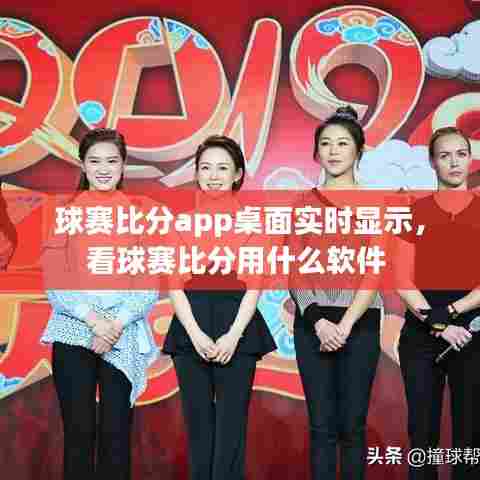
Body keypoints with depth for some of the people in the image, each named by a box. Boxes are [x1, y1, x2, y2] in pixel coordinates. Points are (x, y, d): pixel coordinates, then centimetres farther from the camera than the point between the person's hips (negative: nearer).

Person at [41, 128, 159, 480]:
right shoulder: (63, 211, 5)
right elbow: (54, 282, -1)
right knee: (79, 432, 4)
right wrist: (93, 319, -14)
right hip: (74, 333, 0)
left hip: (125, 338, 0)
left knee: (117, 433, 4)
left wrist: (118, 323, -13)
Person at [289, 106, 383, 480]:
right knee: (322, 425, 4)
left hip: (360, 322, -1)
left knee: (352, 425, 3)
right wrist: (319, 322, -12)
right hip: (313, 323, 1)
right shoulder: (303, 205, 8)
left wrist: (345, 324, -13)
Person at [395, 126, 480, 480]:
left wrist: (450, 310, -15)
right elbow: (403, 281, -2)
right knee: (422, 432, 6)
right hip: (422, 333, 0)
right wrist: (438, 324, -13)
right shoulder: (414, 213, 4)